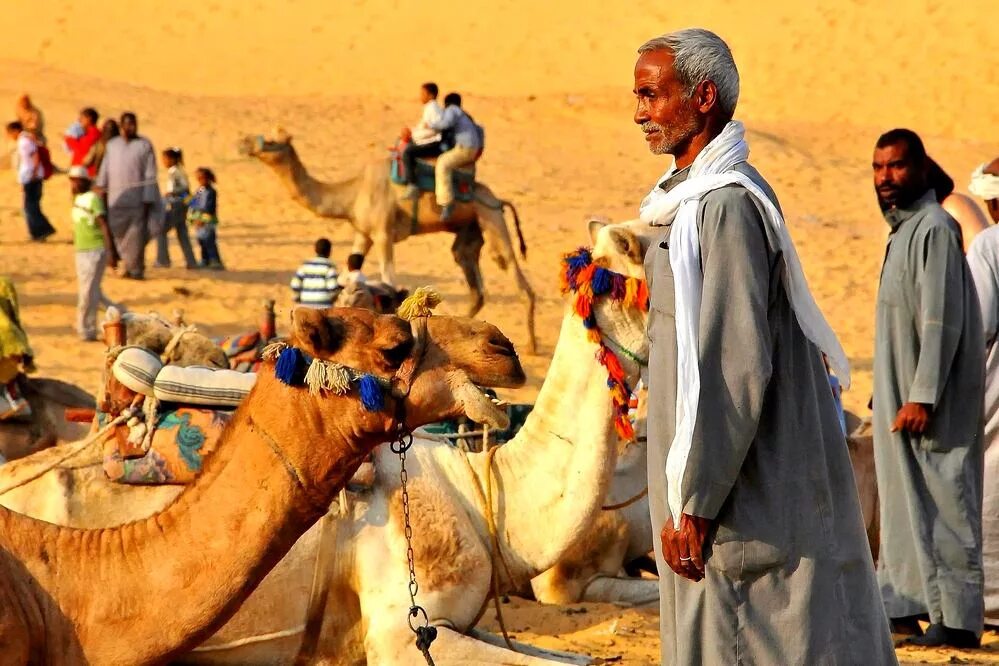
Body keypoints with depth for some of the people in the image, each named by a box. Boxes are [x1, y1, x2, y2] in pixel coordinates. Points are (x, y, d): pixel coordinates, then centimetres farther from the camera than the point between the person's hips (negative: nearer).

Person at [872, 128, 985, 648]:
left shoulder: (934, 229, -15)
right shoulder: (903, 228, 15)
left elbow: (942, 321, -21)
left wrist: (923, 397, -23)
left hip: (931, 397, -10)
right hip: (902, 394, 10)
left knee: (942, 502, -7)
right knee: (904, 500, 13)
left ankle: (956, 618, -5)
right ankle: (904, 604, 19)